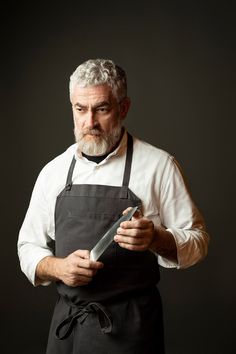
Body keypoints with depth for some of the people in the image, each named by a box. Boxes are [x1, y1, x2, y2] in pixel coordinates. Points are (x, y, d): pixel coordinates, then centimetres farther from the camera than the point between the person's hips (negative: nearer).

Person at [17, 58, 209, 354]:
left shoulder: (159, 166, -6)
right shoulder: (53, 172, 4)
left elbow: (197, 241, -4)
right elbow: (29, 247, 9)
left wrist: (156, 239, -24)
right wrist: (57, 267, -11)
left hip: (131, 327, -3)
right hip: (66, 321, 3)